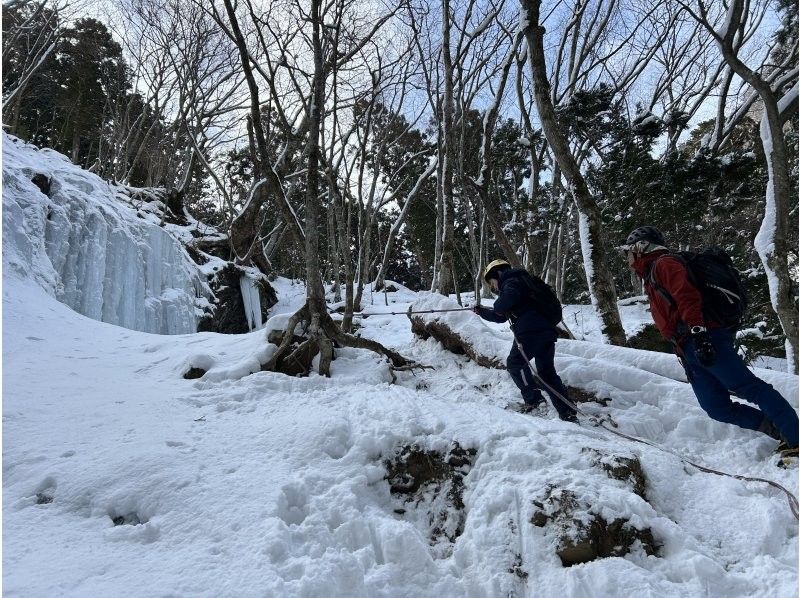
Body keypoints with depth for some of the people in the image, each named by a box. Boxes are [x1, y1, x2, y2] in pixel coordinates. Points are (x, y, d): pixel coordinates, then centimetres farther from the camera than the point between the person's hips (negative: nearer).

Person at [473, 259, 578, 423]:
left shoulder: (512, 281, 3)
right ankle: (568, 413, 9)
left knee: (515, 363, 6)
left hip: (530, 331, -10)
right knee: (547, 372, 12)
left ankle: (533, 399, -2)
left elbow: (509, 297, -24)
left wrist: (497, 306, -3)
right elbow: (501, 316, 41)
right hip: (547, 331, 10)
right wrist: (481, 311, 41)